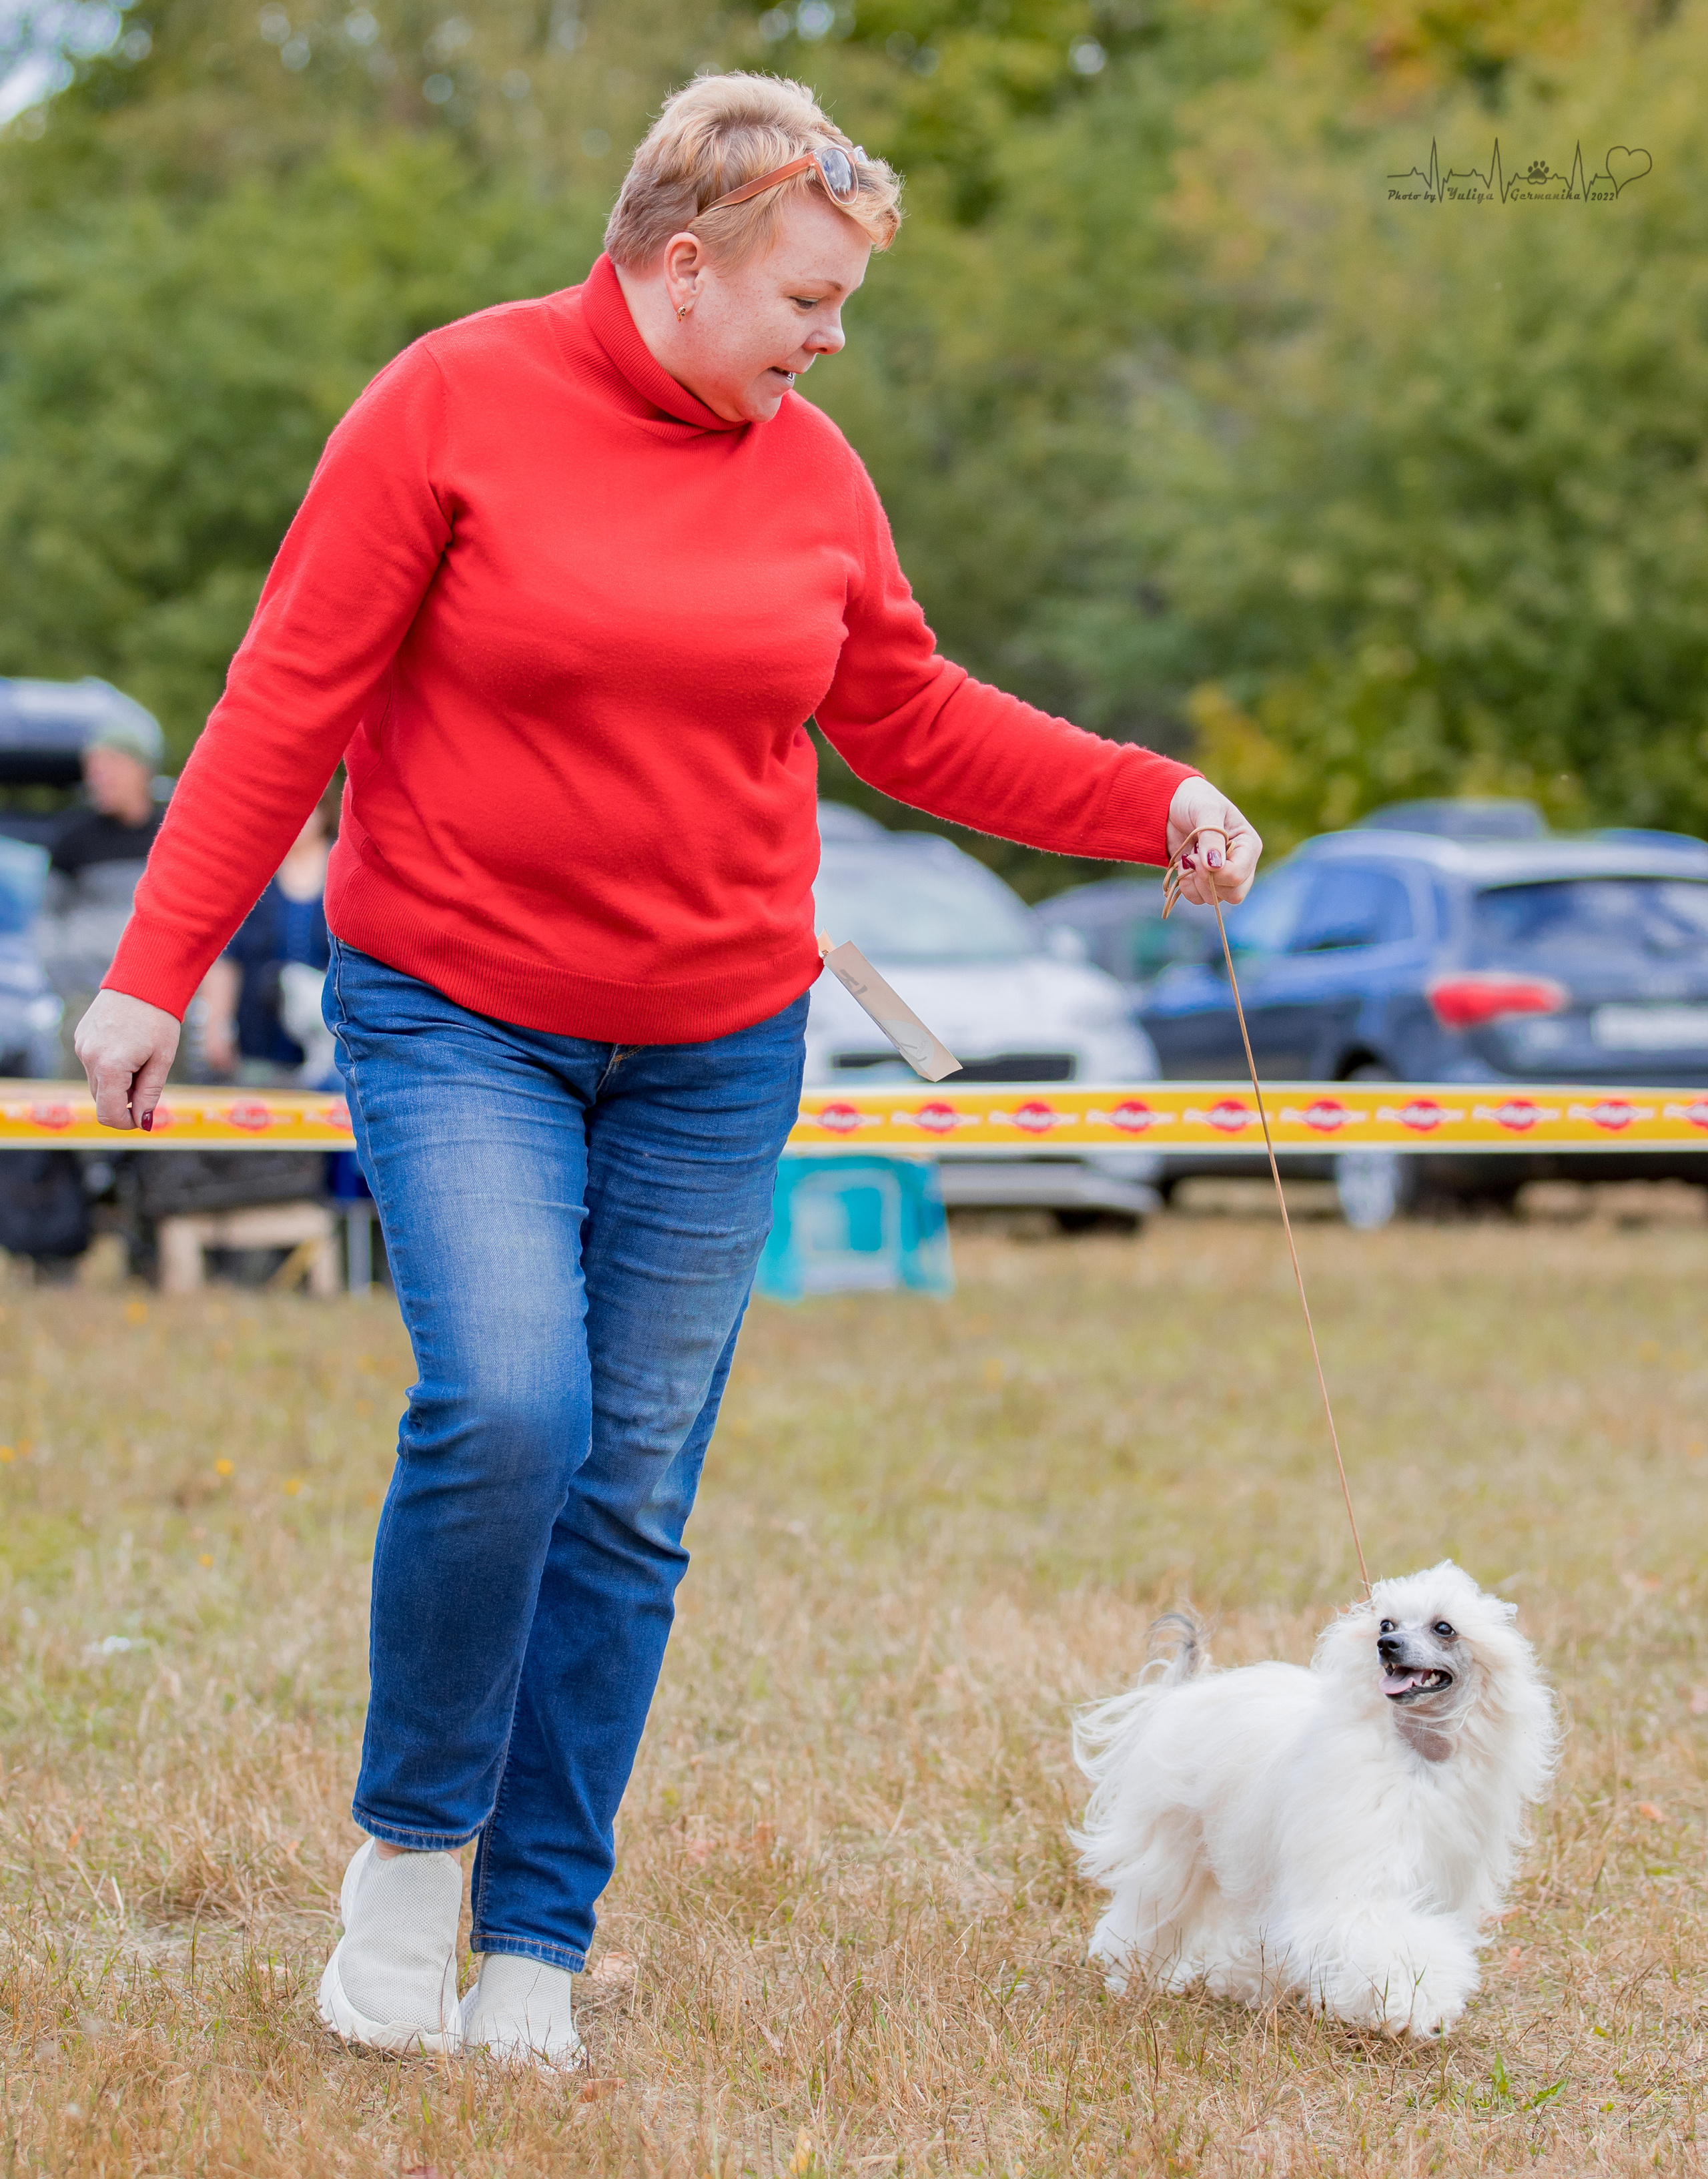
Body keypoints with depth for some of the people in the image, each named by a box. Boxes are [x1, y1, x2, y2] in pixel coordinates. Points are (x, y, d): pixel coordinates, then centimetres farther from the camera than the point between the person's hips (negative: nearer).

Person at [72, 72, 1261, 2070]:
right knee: (505, 1406, -22)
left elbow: (914, 722, 16)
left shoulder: (809, 471, 5)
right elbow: (288, 699, -7)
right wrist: (155, 968, -9)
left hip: (713, 1048, 4)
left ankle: (535, 1947, 14)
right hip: (454, 1019, -4)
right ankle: (407, 1847, 0)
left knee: (631, 1502, 3)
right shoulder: (456, 404, -8)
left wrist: (1153, 803, 7)